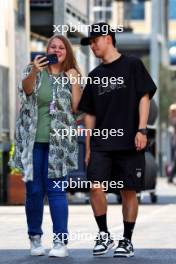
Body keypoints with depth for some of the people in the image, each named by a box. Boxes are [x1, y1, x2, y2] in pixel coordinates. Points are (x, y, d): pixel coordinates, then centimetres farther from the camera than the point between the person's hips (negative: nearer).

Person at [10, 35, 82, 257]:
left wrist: (74, 82, -9)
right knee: (34, 190, 3)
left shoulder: (71, 76, 7)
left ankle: (61, 241, -7)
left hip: (59, 142, -1)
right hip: (33, 141, 1)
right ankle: (35, 238, 15)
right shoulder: (34, 71, 5)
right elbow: (26, 89, -16)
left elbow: (77, 108, -1)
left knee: (56, 189, -6)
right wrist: (34, 72, -35)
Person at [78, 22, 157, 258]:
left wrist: (141, 130, -13)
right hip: (101, 143, 3)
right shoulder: (95, 75, 17)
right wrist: (88, 148, 13)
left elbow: (144, 97, -2)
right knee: (96, 186, -12)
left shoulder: (132, 65, 4)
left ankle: (127, 240, 11)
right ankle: (104, 234, 2)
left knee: (129, 191, 1)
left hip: (129, 142, -3)